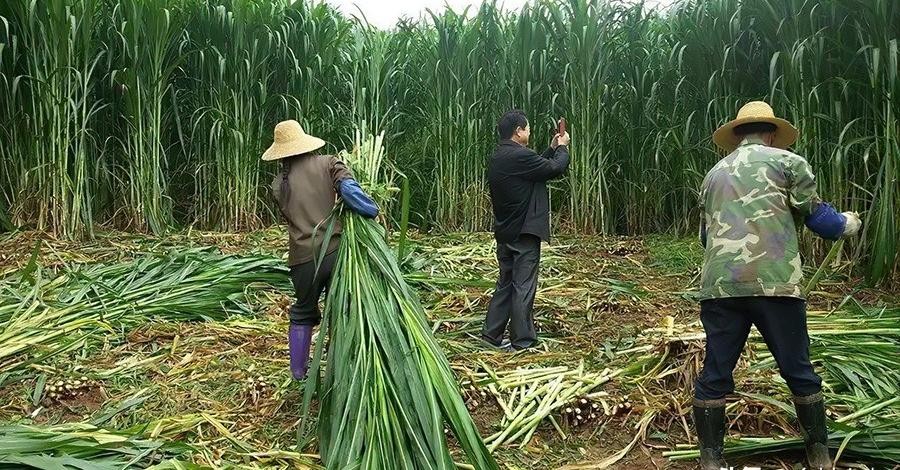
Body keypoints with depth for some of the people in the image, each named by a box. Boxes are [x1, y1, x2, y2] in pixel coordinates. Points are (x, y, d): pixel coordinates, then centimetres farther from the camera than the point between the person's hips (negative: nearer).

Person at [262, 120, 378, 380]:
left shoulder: (279, 183, 7)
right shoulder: (327, 164, -1)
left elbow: (293, 216, 12)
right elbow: (349, 188, -18)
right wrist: (373, 211, -7)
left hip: (303, 259, 2)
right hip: (336, 251, -2)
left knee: (303, 313, 22)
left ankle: (299, 371, 32)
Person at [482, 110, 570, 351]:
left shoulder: (498, 157, 11)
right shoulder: (519, 156, -19)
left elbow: (538, 166, 20)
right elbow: (555, 169, -11)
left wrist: (552, 149, 20)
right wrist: (562, 148, 7)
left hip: (505, 232, 9)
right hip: (524, 232, -9)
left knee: (505, 283, 15)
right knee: (523, 286, -2)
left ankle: (491, 334, 19)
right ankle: (522, 341, 5)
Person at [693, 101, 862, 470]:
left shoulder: (714, 174, 21)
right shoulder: (787, 161, 9)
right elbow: (818, 218, 7)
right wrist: (847, 224, 29)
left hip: (720, 286, 3)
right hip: (775, 284, -2)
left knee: (715, 373, 8)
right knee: (798, 370, 13)